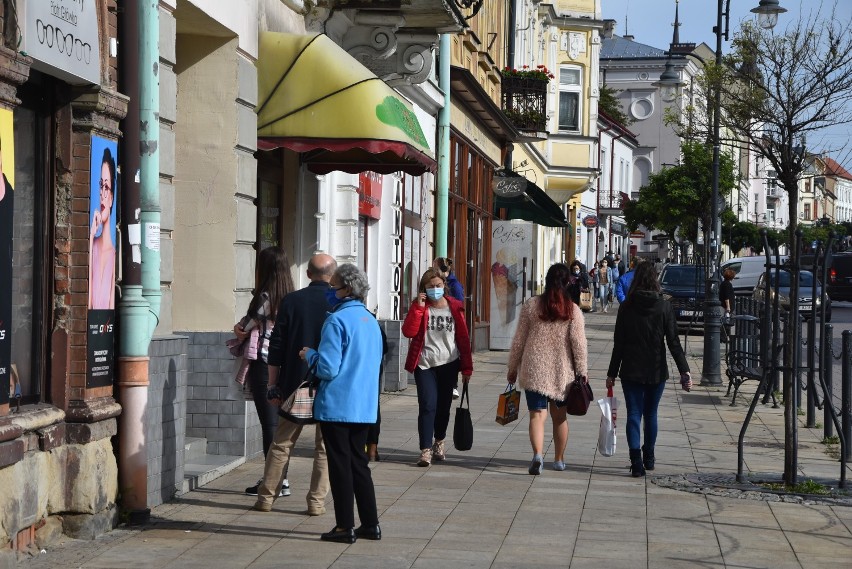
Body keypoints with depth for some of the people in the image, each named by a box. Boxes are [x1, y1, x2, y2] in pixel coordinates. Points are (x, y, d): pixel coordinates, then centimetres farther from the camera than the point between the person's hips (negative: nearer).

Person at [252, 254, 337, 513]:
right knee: (324, 447, 7)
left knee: (281, 442, 11)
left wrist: (272, 385, 6)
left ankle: (266, 496, 14)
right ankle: (317, 501, 6)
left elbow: (276, 347, 0)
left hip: (295, 385, 1)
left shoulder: (291, 301, -2)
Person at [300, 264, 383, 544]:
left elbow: (328, 368, -20)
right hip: (365, 406, 7)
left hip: (337, 405, -7)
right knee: (358, 462, 15)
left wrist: (309, 355, 0)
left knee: (340, 464, 1)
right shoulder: (371, 320, 9)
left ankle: (345, 527, 5)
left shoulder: (337, 320, -15)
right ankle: (370, 524, 16)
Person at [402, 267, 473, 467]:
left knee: (444, 405, 10)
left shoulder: (455, 307, 3)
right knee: (428, 405, -11)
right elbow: (408, 331, -13)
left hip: (448, 364, 2)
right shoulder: (419, 307, 1)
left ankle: (439, 442, 34)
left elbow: (463, 337, 5)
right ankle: (426, 450, -11)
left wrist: (467, 367, 3)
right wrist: (418, 307, -18)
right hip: (425, 364, -2)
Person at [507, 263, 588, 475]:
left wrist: (513, 368, 11)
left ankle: (538, 454, -25)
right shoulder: (573, 310, -4)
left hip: (534, 370, -1)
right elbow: (578, 344, -6)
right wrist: (582, 372, 2)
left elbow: (519, 340, 2)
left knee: (537, 415, -4)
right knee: (560, 416, 16)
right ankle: (559, 459, 25)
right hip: (562, 371, 1)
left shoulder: (531, 306, -1)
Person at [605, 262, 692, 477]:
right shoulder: (664, 307, -6)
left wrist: (611, 373, 2)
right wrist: (684, 371, -7)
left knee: (634, 415, 1)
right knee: (650, 414, 17)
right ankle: (648, 458, 29)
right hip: (657, 371, 1)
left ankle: (636, 461, -12)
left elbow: (618, 344, -3)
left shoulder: (626, 307, -5)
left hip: (631, 371, -1)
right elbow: (673, 342, -8)